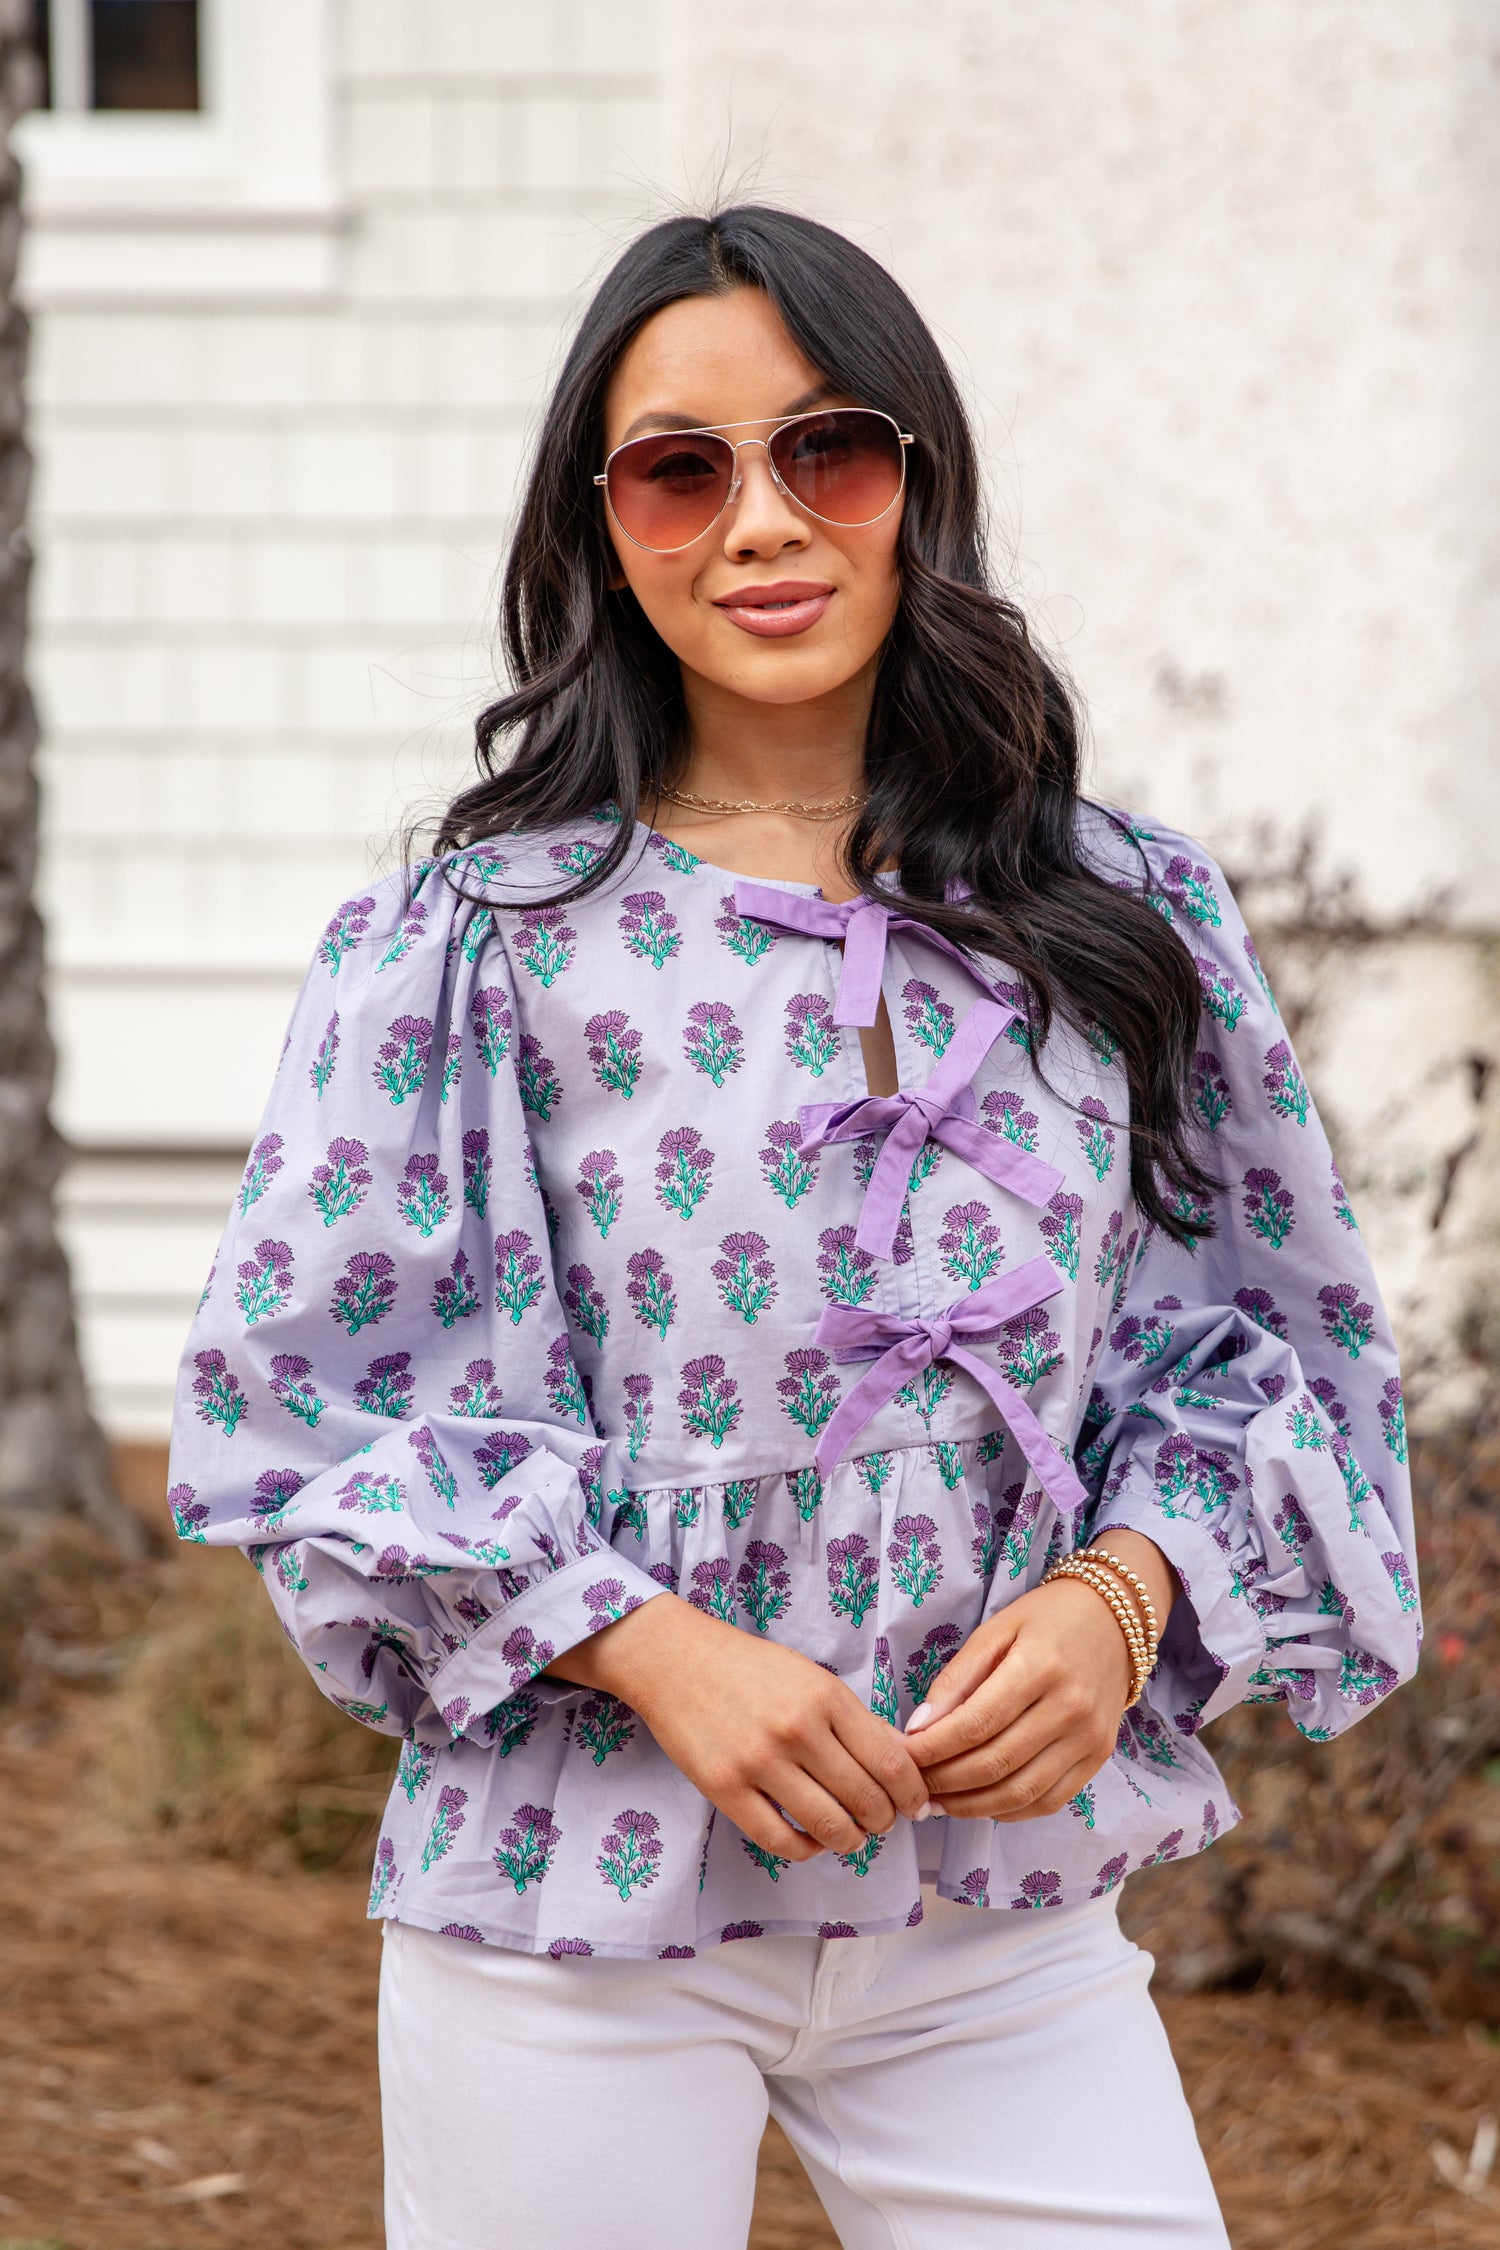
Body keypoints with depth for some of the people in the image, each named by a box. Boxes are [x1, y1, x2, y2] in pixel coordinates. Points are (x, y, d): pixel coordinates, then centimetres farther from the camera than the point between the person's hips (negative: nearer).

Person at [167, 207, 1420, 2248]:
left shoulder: (1127, 918, 4)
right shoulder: (477, 939, -4)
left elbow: (1274, 1335, 9)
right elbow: (306, 1374, -6)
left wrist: (1122, 1593, -10)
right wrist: (651, 1643, -16)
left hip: (1008, 1903, 2)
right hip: (574, 1896, -2)